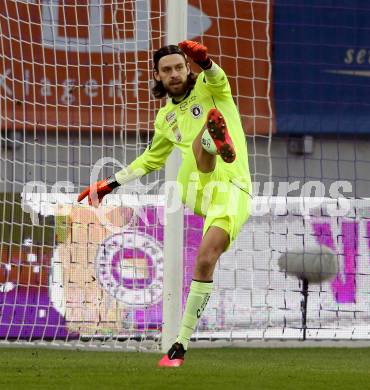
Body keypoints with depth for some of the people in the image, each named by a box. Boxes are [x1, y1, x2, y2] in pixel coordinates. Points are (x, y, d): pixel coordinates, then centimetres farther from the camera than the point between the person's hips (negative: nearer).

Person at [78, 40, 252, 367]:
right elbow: (152, 159, 39)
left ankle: (181, 345, -15)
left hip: (232, 190, -4)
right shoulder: (166, 117, 24)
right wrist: (110, 184, 38)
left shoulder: (209, 88, 8)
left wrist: (204, 61, -43)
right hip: (196, 189, 4)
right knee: (199, 142, -30)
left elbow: (216, 79, -18)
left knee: (205, 260, -20)